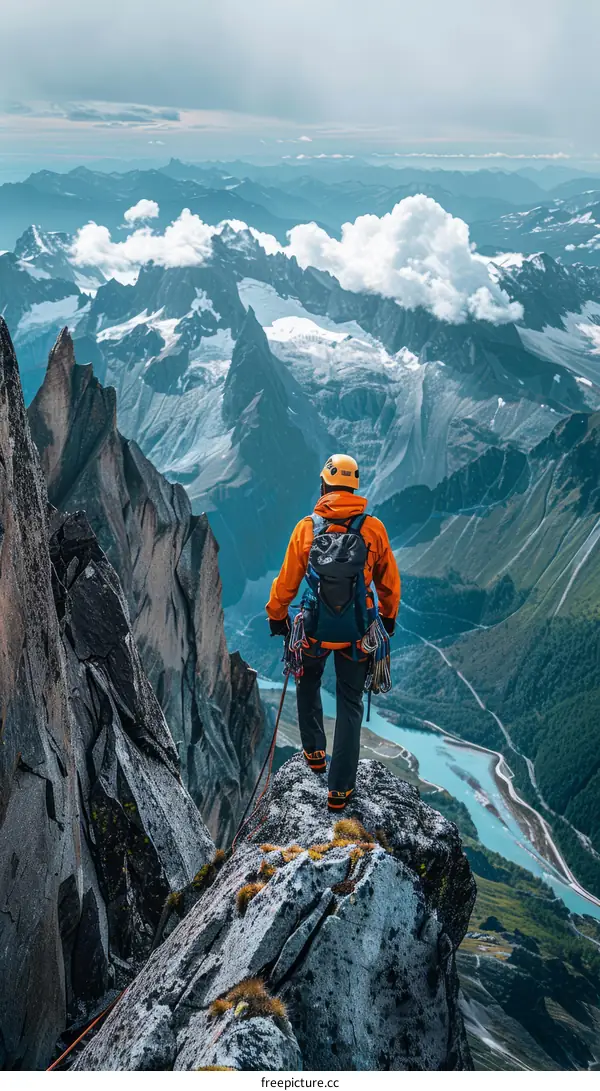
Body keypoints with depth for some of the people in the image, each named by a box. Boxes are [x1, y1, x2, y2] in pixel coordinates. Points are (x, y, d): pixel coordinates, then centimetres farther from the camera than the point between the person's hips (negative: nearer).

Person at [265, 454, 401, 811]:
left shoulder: (307, 527, -9)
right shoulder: (374, 528, -7)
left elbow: (287, 580, -2)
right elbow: (389, 581, 3)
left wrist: (277, 615, 15)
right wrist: (389, 617, 20)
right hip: (358, 632, 0)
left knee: (308, 683, 31)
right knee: (349, 705, 12)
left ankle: (315, 751, 35)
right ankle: (340, 789, 15)